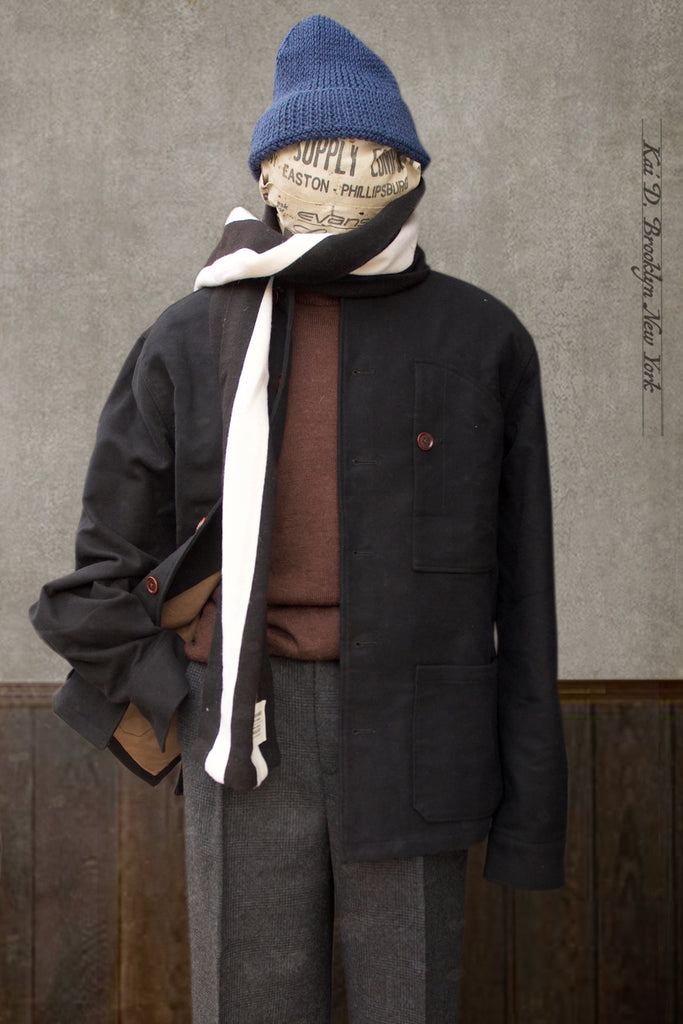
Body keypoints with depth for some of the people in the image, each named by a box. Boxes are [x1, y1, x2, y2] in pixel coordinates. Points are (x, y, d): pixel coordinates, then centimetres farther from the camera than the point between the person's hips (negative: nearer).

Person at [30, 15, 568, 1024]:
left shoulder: (483, 342, 4)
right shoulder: (193, 339, 6)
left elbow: (522, 585, 3)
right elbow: (109, 563, 12)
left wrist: (532, 794, 1)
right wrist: (175, 708, 1)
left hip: (413, 736, 0)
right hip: (249, 739, 1)